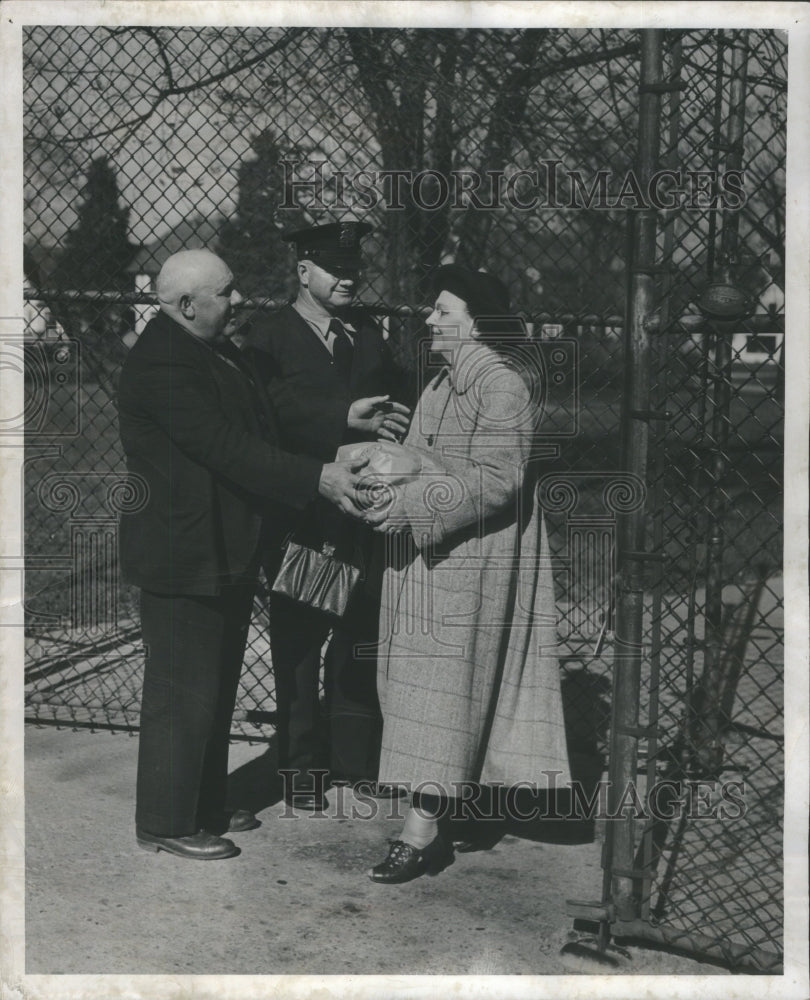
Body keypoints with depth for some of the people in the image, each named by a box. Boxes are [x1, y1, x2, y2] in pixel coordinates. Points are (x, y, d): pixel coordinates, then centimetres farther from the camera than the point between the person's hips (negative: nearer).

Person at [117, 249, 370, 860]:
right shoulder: (161, 364, -22)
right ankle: (166, 824, 14)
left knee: (217, 686, 19)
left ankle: (206, 806, 33)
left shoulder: (214, 350, 11)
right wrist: (316, 478, -28)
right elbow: (227, 448, -27)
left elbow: (254, 429, 14)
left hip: (227, 552, 10)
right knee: (183, 694, 0)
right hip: (183, 557, -10)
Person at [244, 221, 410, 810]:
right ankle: (302, 768, 17)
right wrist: (345, 419, -33)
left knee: (359, 639, 12)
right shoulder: (271, 337, -5)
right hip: (299, 513, -5)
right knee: (299, 643, 5)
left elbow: (393, 404, 10)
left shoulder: (369, 334, 14)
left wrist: (391, 424, -11)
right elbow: (277, 412, -21)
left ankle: (355, 757, 25)